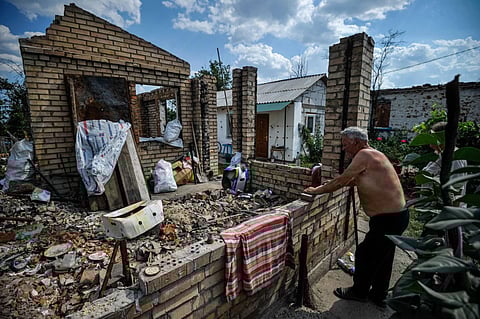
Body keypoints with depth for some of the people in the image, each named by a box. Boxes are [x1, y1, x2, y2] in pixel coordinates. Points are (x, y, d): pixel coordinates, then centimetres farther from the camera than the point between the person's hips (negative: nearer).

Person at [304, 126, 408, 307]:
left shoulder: (365, 155, -19)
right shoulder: (371, 156, 12)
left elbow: (342, 180, -17)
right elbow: (351, 181, 15)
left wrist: (317, 190, -7)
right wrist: (326, 186, 9)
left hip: (389, 218, -10)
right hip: (395, 215, 10)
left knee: (365, 254, 8)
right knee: (382, 257, 21)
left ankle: (359, 292, 29)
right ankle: (379, 296, 39)